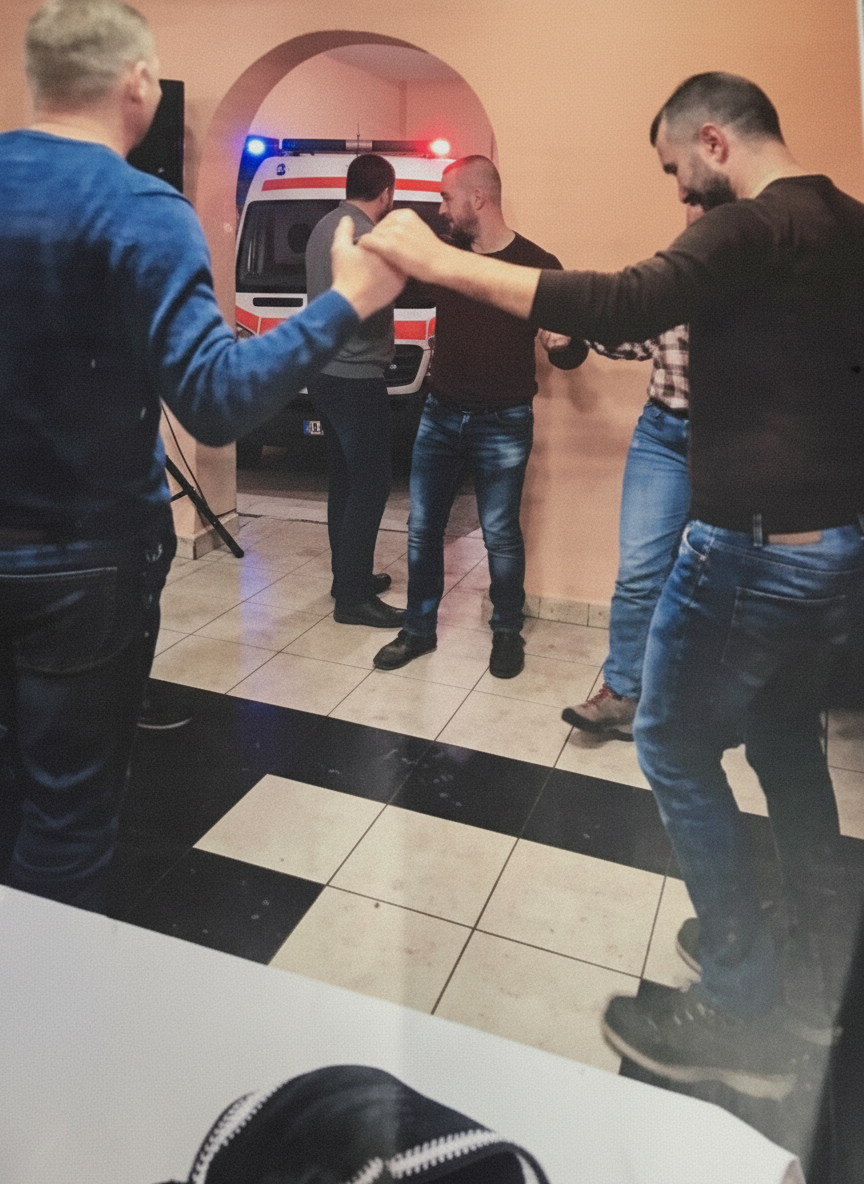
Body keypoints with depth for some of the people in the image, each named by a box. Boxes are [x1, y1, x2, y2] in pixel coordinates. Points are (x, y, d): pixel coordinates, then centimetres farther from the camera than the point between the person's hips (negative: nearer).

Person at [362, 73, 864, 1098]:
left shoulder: (751, 227, -14)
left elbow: (624, 306, -29)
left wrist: (437, 262, -26)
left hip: (757, 546, -9)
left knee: (676, 747, 4)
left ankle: (744, 1018, 13)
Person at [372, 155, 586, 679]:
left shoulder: (536, 264, -8)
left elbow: (571, 354, -7)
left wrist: (564, 342, -29)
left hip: (503, 424, -5)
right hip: (441, 414, 5)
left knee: (500, 534, 3)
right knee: (422, 528, 8)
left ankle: (507, 633, 23)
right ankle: (419, 629, 23)